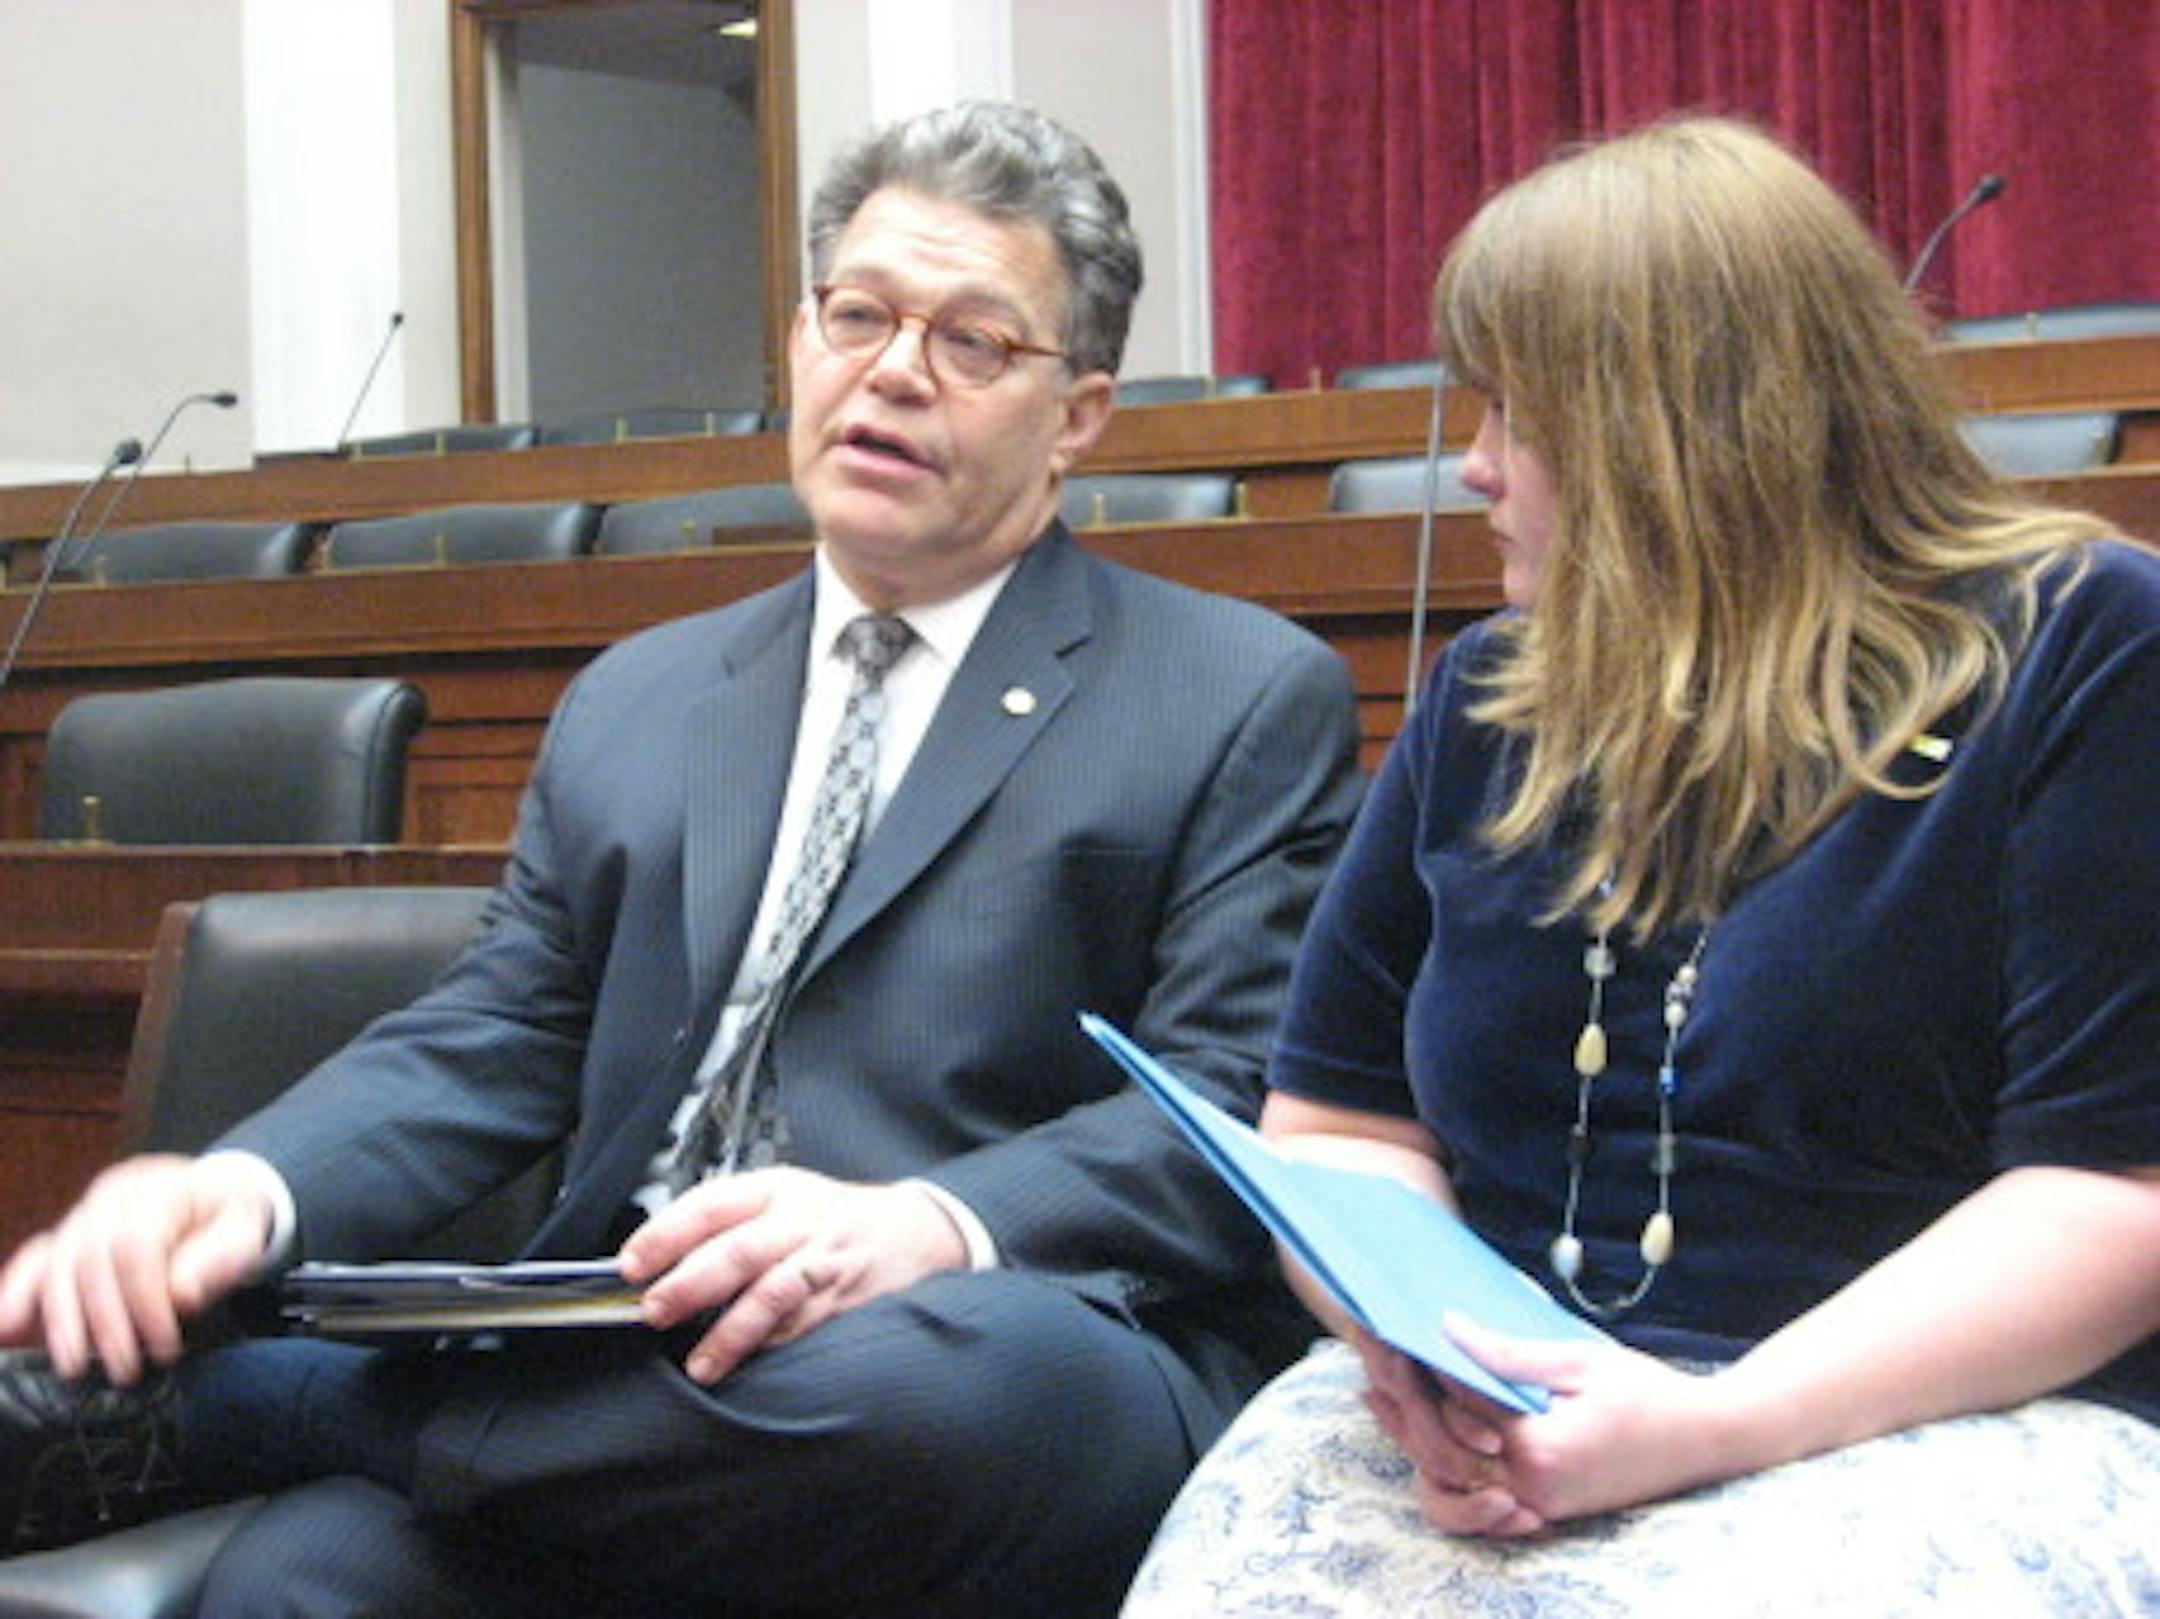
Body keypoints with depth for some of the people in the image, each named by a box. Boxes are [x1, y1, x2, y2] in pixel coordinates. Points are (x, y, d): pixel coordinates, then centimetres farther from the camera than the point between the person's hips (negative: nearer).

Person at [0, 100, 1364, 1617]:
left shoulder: (1248, 704, 7)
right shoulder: (636, 701, 23)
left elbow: (1245, 1109, -3)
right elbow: (493, 1038, 16)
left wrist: (933, 1225, -22)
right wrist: (244, 1192, -6)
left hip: (1013, 1379, -1)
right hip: (625, 1365, 2)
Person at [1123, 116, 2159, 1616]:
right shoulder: (1491, 697, 17)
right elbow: (1336, 1126, 16)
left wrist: (1728, 1424, -19)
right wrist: (1421, 1341, -7)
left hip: (1950, 1420, -4)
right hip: (1504, 1415, 4)